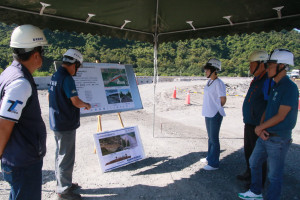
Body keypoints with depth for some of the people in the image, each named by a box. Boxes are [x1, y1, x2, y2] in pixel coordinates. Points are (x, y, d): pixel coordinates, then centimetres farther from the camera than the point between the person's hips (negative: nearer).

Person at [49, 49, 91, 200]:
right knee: (66, 157, 2)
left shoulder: (55, 76, 9)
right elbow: (76, 102, -22)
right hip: (66, 124, -10)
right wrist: (86, 105, -3)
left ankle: (62, 184, 36)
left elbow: (49, 97, 19)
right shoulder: (67, 79, -21)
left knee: (61, 155, 20)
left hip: (56, 123, 10)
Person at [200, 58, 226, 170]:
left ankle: (214, 163, 10)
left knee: (214, 139, -1)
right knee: (210, 137, 20)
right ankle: (210, 158, 35)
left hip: (215, 115, -9)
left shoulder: (219, 83, -18)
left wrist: (217, 108, -2)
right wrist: (210, 107, 13)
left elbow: (223, 99, -17)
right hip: (208, 114, 9)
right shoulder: (209, 81, 10)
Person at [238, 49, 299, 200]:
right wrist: (261, 128, -5)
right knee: (254, 163, 22)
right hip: (265, 136, 9)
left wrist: (260, 127, -11)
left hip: (278, 139, -9)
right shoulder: (275, 86, 10)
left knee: (274, 175, 5)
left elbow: (281, 116, -21)